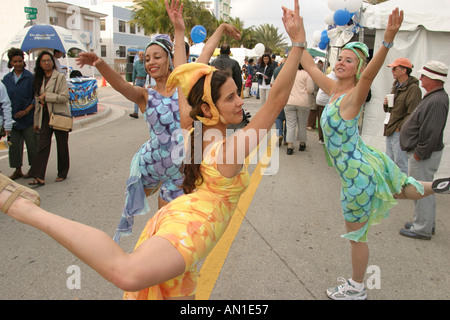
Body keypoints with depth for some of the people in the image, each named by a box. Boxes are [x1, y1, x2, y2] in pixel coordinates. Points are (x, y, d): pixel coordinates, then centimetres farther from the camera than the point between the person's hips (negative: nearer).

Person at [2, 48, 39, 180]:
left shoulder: (30, 77, -5)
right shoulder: (6, 78, 8)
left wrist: (26, 111, -13)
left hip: (28, 118, -4)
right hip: (12, 118, 4)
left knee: (32, 144, 3)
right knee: (14, 144, 8)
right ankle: (18, 170, 18)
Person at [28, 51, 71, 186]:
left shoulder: (60, 77, -4)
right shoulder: (39, 79, 13)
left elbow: (65, 96, -14)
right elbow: (37, 101, 15)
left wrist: (46, 96, -13)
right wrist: (36, 122, 15)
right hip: (45, 117, 5)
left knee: (62, 146, 6)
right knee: (43, 146, -3)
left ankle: (62, 174, 20)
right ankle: (39, 177, -4)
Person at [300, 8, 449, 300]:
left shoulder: (354, 96, -19)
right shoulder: (334, 88, 1)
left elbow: (370, 74, -40)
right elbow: (309, 65, 9)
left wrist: (388, 41, -54)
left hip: (358, 172, -8)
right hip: (365, 163, 8)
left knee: (356, 235, 10)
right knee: (404, 191, 33)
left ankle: (356, 289, 30)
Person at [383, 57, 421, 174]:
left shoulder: (413, 89, -13)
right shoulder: (396, 86, 16)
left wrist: (400, 127, -17)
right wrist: (386, 104, 3)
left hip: (400, 133, -9)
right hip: (390, 131, 9)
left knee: (400, 164, -3)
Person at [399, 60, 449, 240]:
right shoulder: (433, 97, 12)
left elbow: (431, 134, -26)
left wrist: (419, 154, -20)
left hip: (424, 156, -11)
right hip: (422, 153, 11)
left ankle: (422, 229, 11)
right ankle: (427, 224, 33)